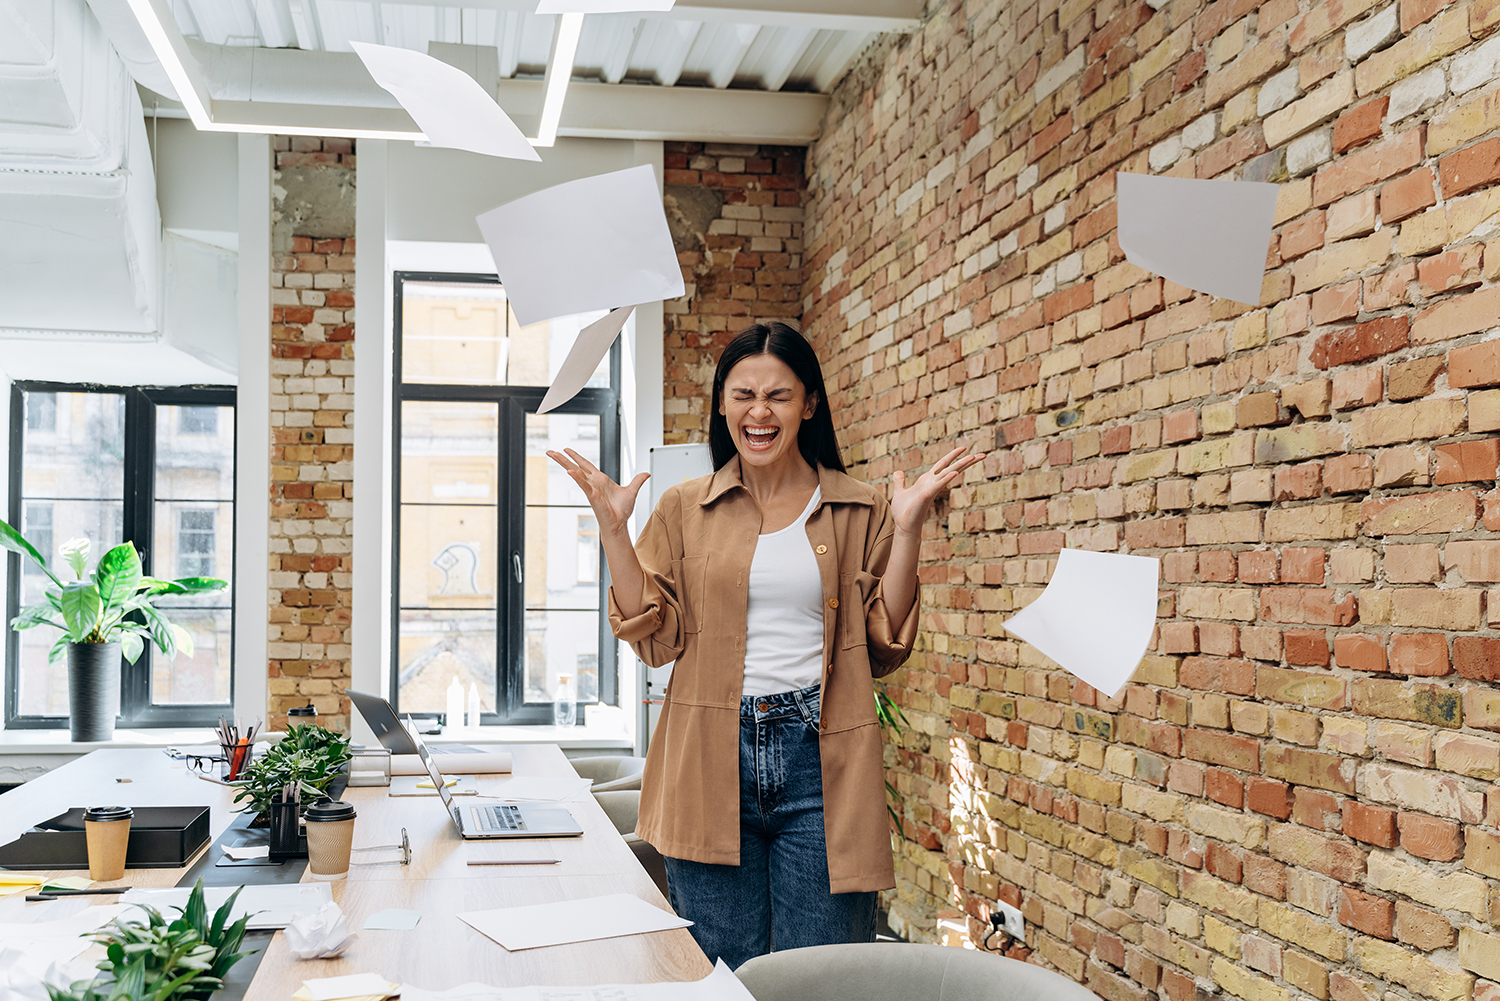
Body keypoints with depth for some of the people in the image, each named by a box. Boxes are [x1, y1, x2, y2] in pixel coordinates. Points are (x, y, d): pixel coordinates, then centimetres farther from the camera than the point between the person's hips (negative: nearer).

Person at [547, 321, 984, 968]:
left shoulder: (859, 512, 7)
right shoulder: (684, 510, 8)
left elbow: (885, 645, 3)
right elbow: (656, 639, 3)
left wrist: (907, 529, -6)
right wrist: (613, 529, -3)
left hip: (821, 764, 0)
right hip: (712, 762, 1)